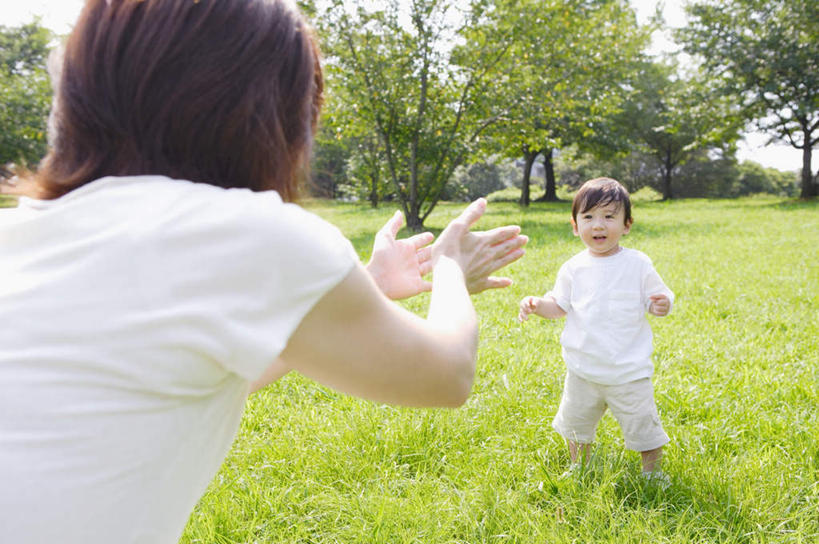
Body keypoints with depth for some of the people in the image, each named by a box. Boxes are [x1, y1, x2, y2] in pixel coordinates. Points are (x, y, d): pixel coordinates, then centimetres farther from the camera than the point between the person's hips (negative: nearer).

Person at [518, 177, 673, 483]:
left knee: (642, 424, 6)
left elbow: (656, 297, 0)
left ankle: (651, 471, 33)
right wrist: (536, 305, -9)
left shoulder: (637, 264, -7)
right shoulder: (573, 269, 0)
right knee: (575, 421, 18)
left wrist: (662, 304, -23)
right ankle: (579, 466, 43)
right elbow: (559, 306, 9)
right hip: (583, 370, 3)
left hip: (629, 370, -3)